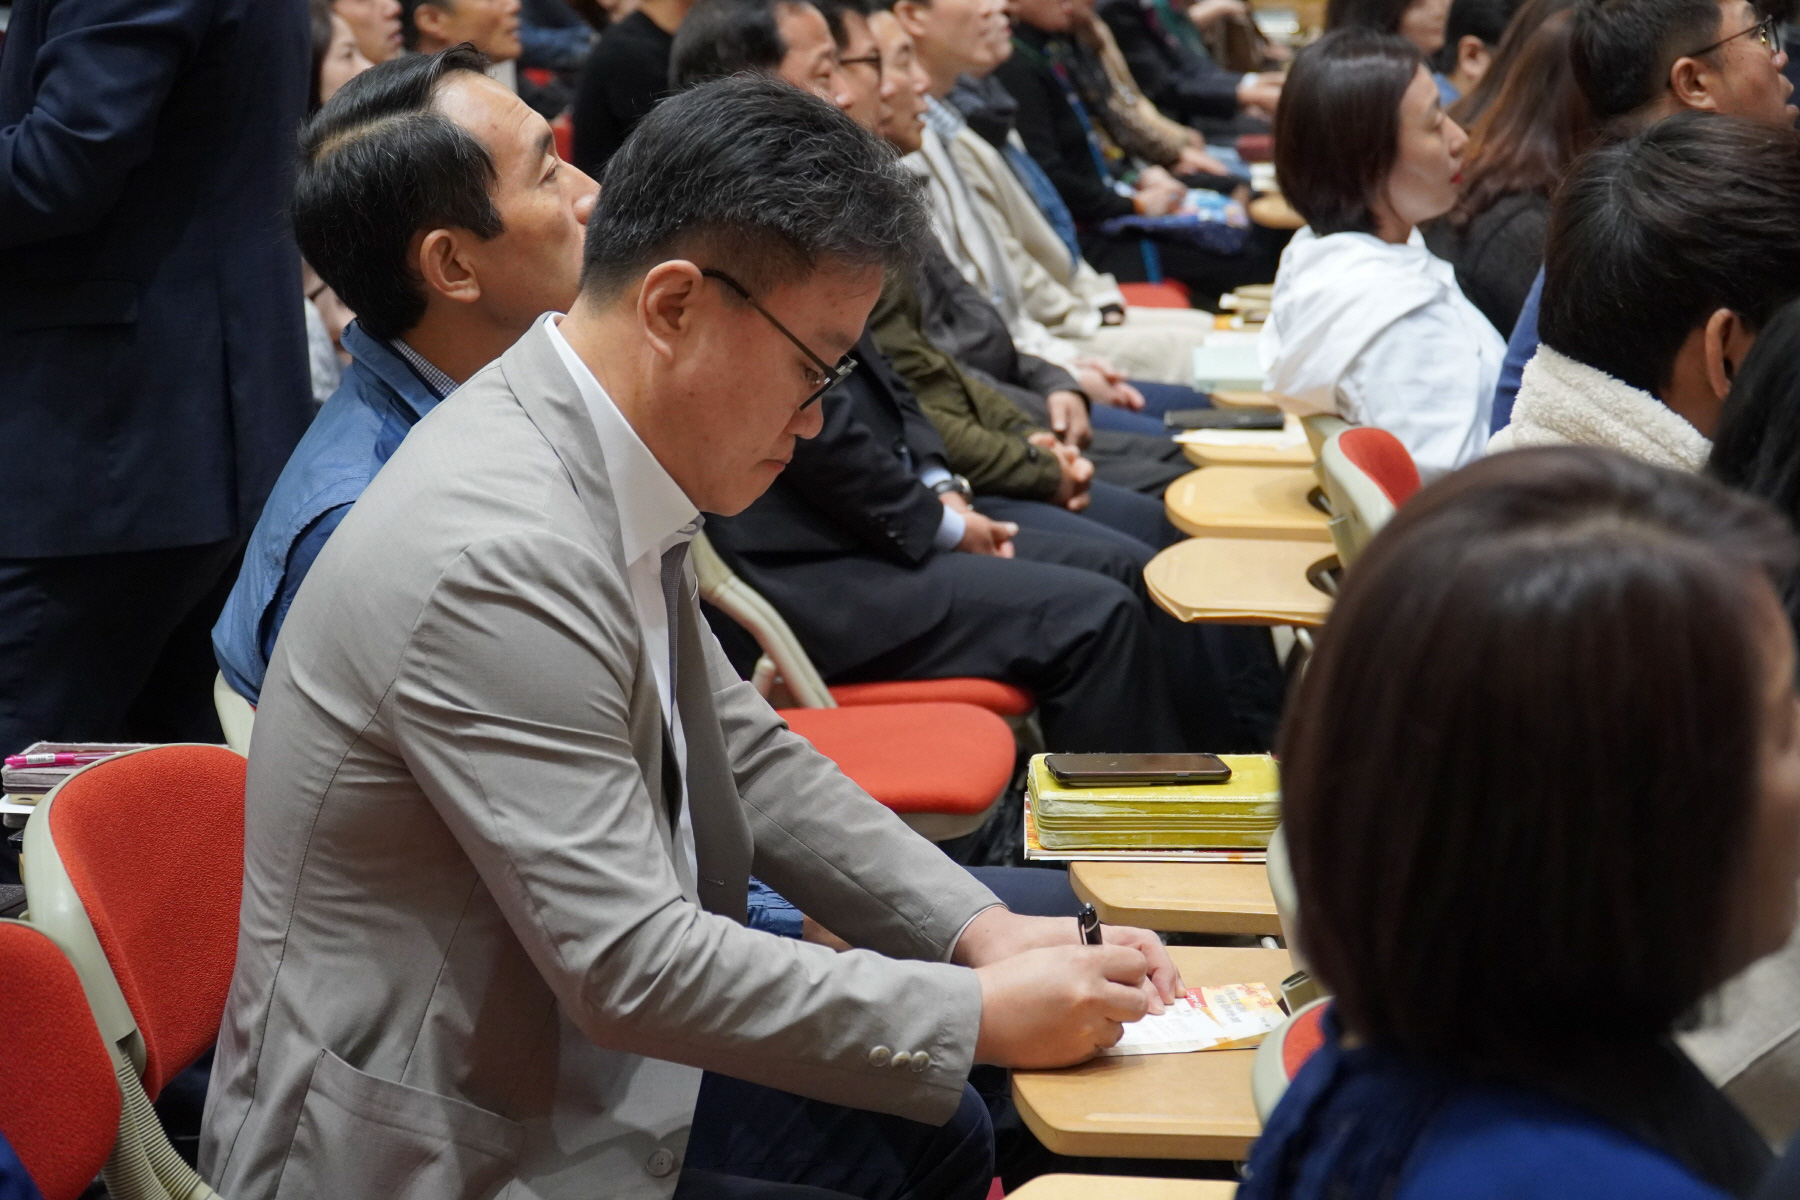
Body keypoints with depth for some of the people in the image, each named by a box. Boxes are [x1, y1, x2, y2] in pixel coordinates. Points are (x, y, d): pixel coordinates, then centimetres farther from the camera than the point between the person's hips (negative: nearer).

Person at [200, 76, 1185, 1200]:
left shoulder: (609, 469, 0)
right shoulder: (497, 559, -29)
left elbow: (751, 760, 12)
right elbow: (633, 964, -27)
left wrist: (982, 928, 0)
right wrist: (985, 1014, -21)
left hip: (554, 1058, 9)